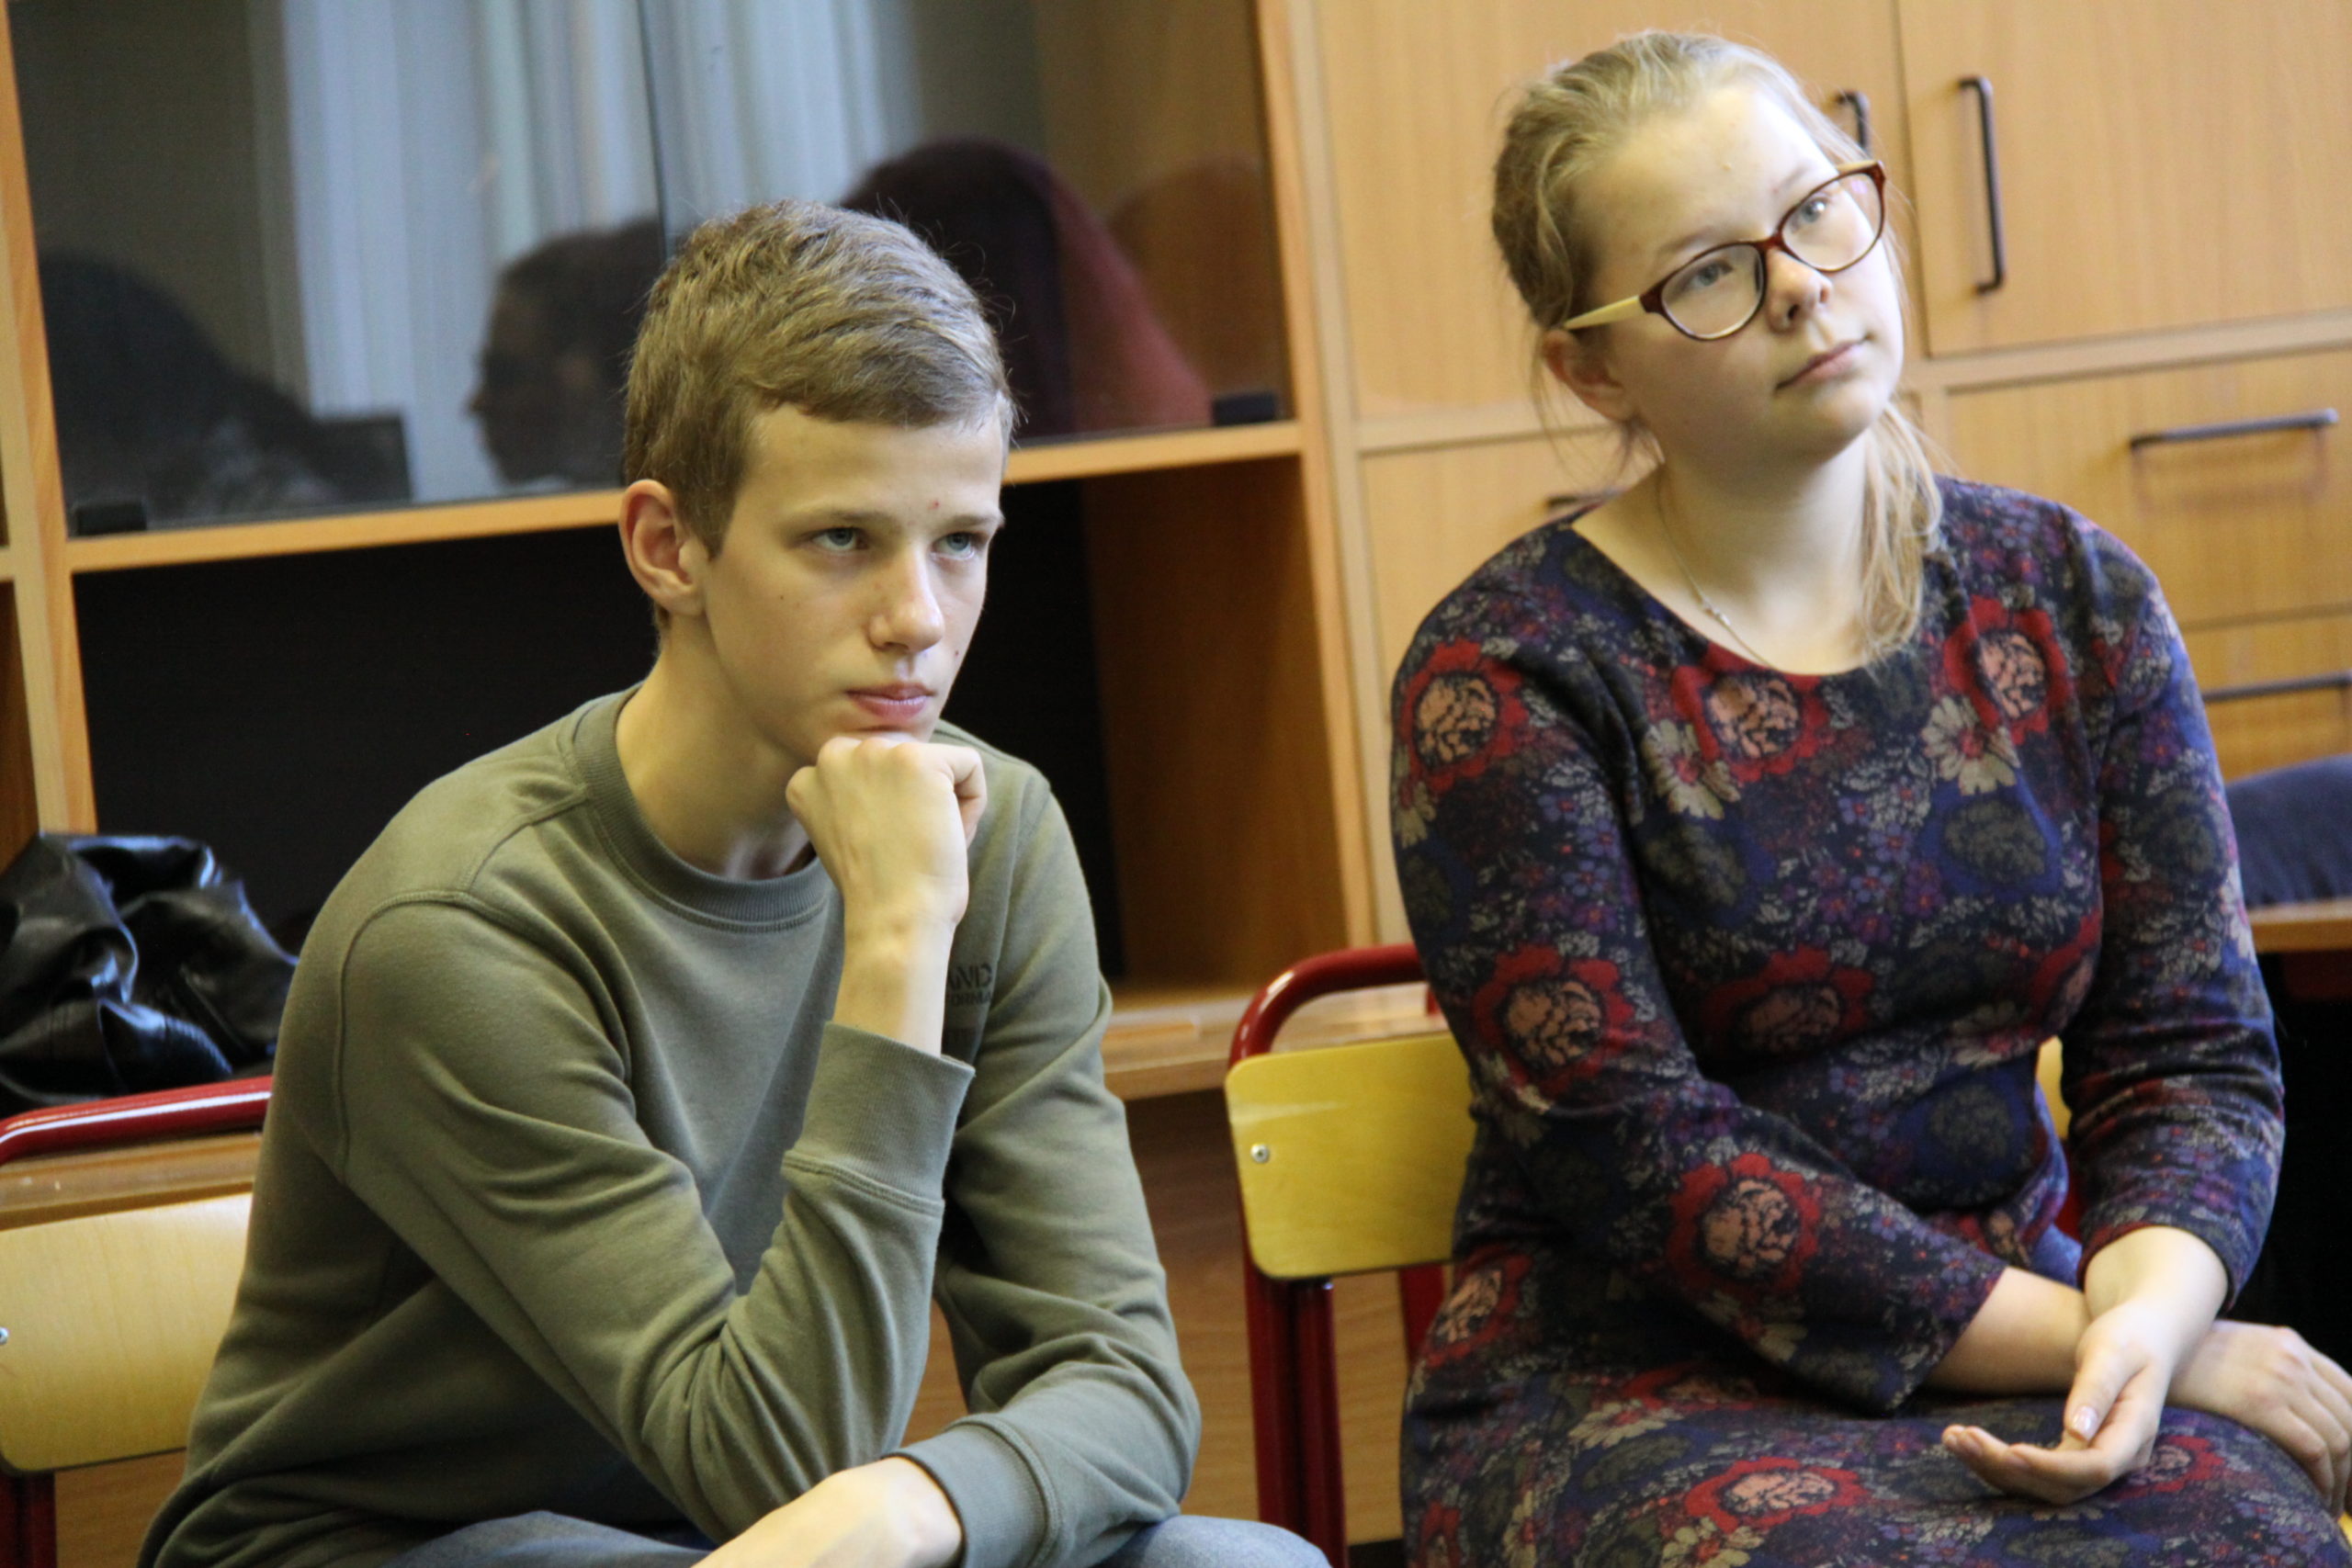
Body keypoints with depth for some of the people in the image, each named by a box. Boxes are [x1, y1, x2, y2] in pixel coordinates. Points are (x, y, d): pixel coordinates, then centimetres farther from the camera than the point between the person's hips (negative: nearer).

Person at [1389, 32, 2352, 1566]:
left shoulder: (2070, 597, 8)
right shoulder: (1506, 674, -6)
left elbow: (2193, 1050, 6)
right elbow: (1636, 1156, -12)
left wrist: (2150, 1309, -15)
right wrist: (2071, 1335, -15)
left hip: (2021, 1340, 4)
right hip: (1625, 1384, -3)